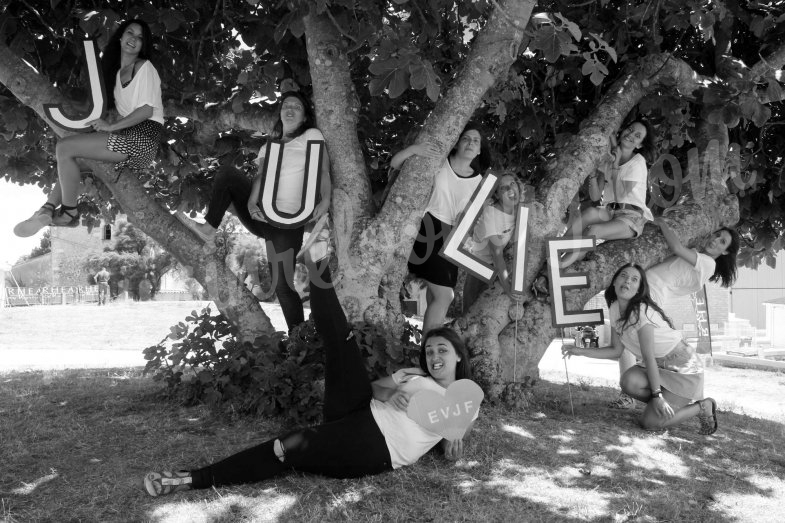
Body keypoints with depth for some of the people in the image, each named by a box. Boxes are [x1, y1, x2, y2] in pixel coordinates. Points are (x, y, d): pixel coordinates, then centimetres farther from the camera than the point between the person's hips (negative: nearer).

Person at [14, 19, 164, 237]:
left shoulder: (145, 67, -3)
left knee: (64, 148, -15)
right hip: (127, 133, 9)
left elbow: (147, 110, -11)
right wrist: (104, 123, 0)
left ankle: (69, 213, -4)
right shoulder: (117, 71, 22)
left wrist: (111, 126, -14)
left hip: (143, 135, -9)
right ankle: (48, 209, -2)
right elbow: (121, 110, 18)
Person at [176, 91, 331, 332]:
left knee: (283, 285, -12)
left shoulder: (312, 135, 5)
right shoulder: (269, 146, 19)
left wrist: (325, 200, -24)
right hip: (262, 213, 5)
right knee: (227, 175, -10)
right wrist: (251, 202, -16)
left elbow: (323, 170, -7)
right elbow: (261, 176, 3)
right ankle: (208, 229, -10)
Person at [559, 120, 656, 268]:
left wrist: (615, 166, -14)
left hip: (631, 217, -4)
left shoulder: (638, 163, -4)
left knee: (593, 230, -33)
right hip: (608, 212, 5)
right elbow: (595, 197, 4)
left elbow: (620, 195, -15)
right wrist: (593, 172, -12)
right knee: (590, 212, -31)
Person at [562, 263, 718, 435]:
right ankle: (672, 402, 4)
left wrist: (657, 395, -22)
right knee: (629, 381, -24)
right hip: (660, 366, 7)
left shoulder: (641, 311, -25)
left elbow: (648, 356, -24)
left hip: (683, 368, -7)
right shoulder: (615, 308, -2)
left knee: (649, 423, -15)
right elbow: (616, 350, 3)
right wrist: (581, 351, -5)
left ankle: (703, 406, 6)